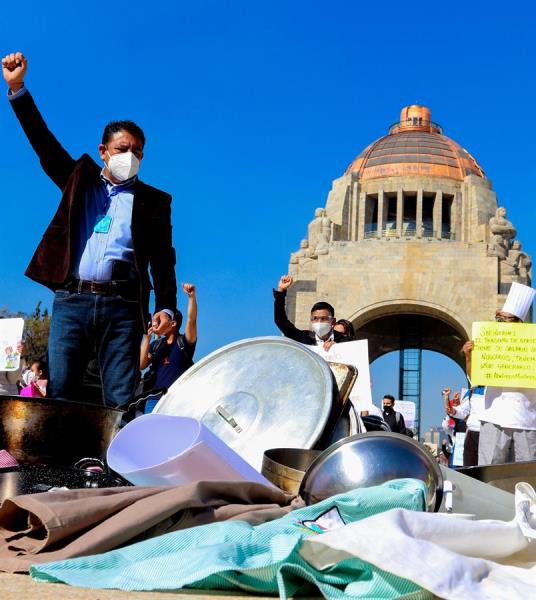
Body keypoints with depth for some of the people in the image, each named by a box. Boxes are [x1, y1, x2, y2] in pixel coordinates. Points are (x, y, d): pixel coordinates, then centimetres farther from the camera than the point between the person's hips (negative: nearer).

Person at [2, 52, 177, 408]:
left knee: (121, 402, -6)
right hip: (71, 299, 2)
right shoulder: (80, 180, 19)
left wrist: (166, 307, -6)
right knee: (59, 394, -4)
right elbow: (44, 142, 12)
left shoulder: (154, 200, 13)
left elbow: (163, 258, 8)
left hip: (122, 304, -1)